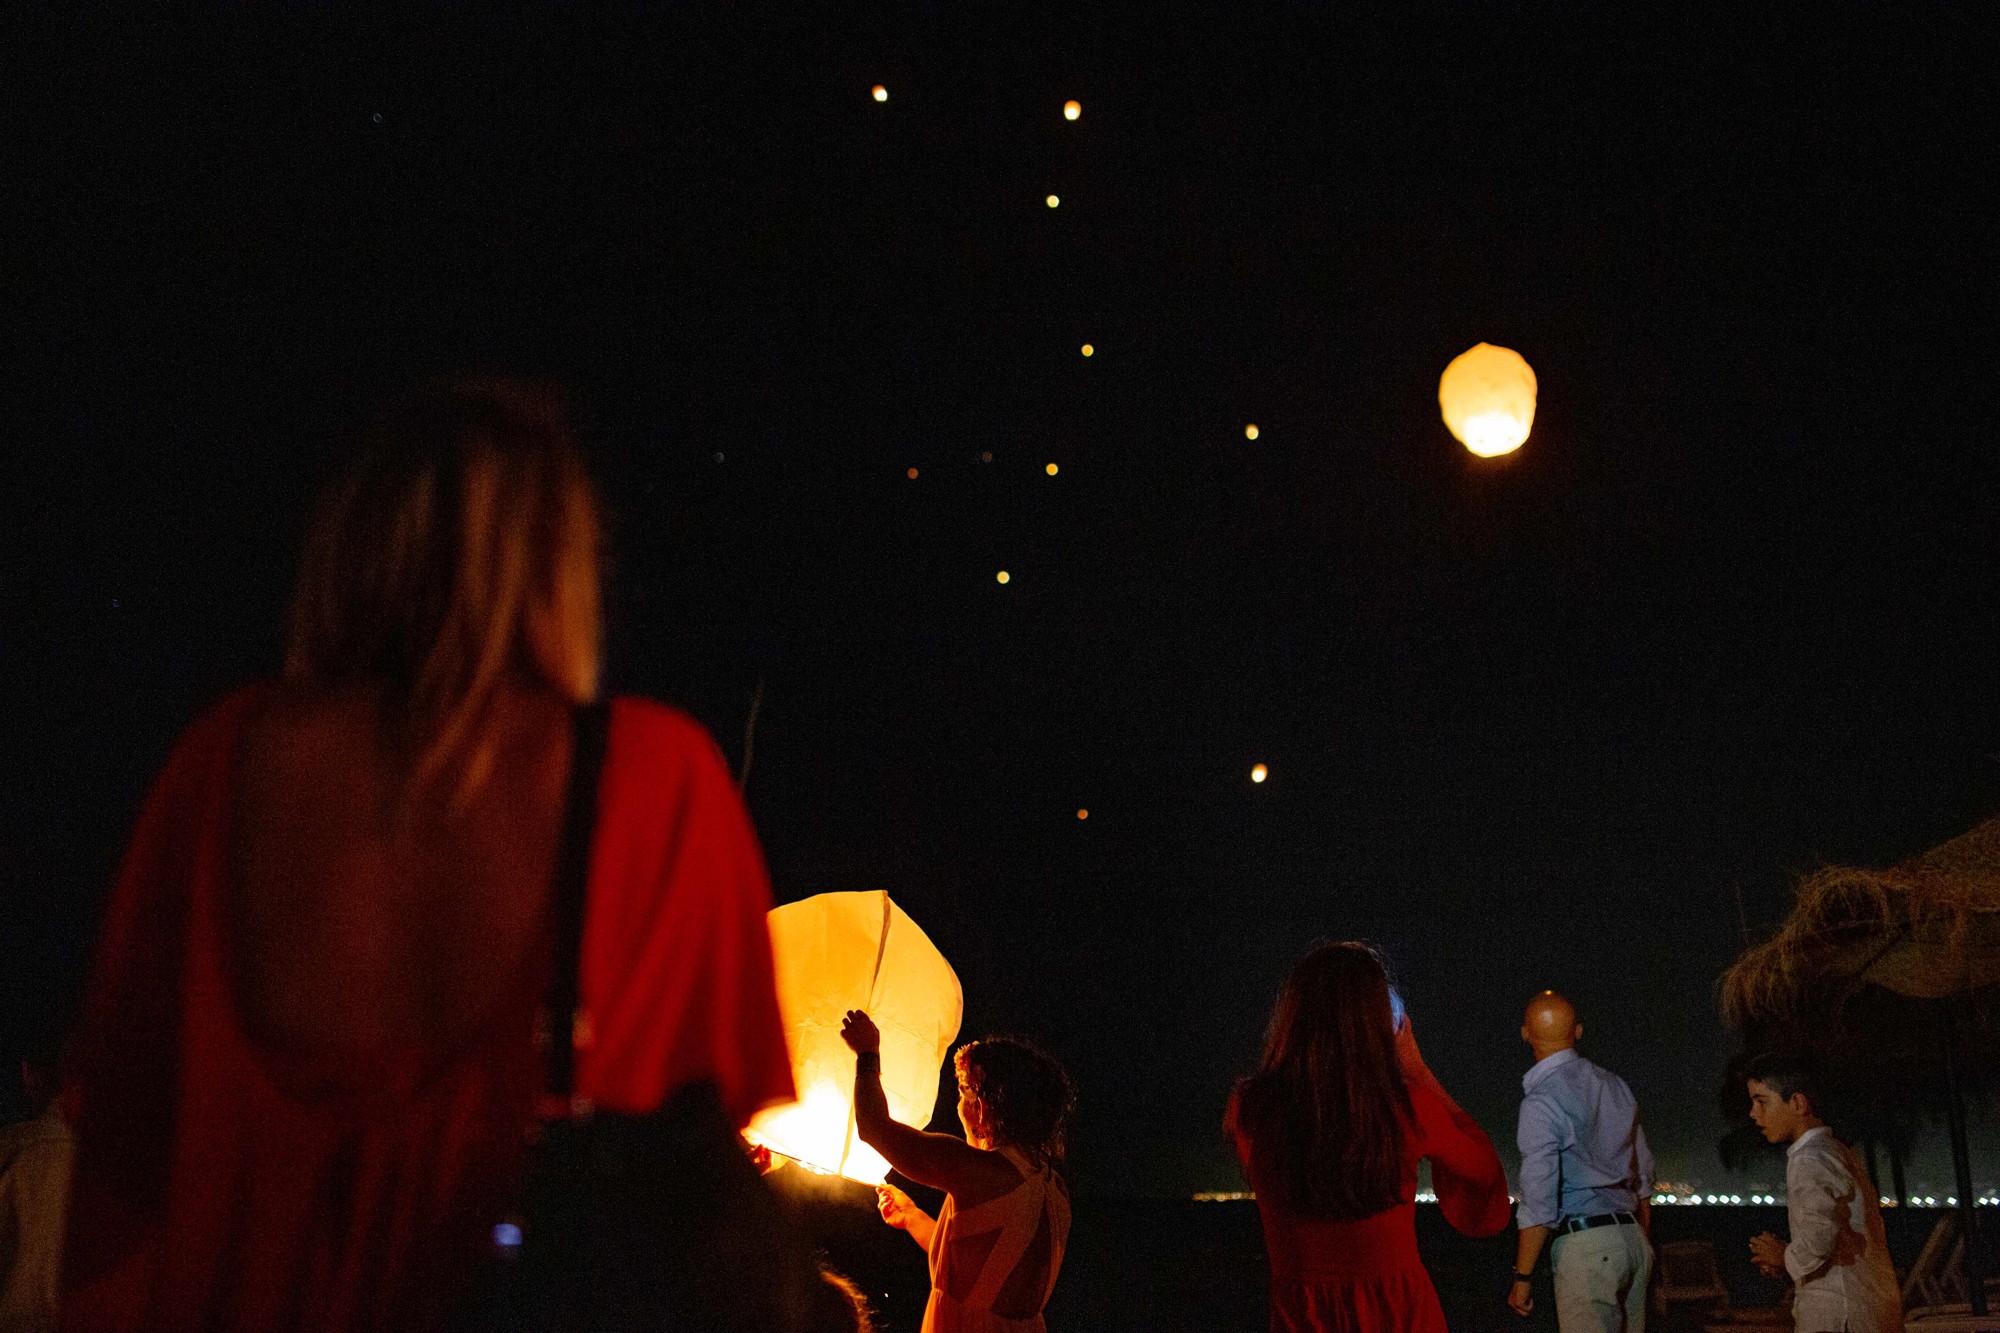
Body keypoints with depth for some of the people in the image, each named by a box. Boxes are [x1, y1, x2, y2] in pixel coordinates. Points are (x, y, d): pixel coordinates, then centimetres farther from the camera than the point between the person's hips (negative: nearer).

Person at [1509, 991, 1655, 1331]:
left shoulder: (1540, 1101, -12)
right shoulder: (1615, 1086, 10)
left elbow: (1538, 1202, -16)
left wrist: (1522, 1277, -10)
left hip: (1585, 1243, -7)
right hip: (1632, 1236, 7)